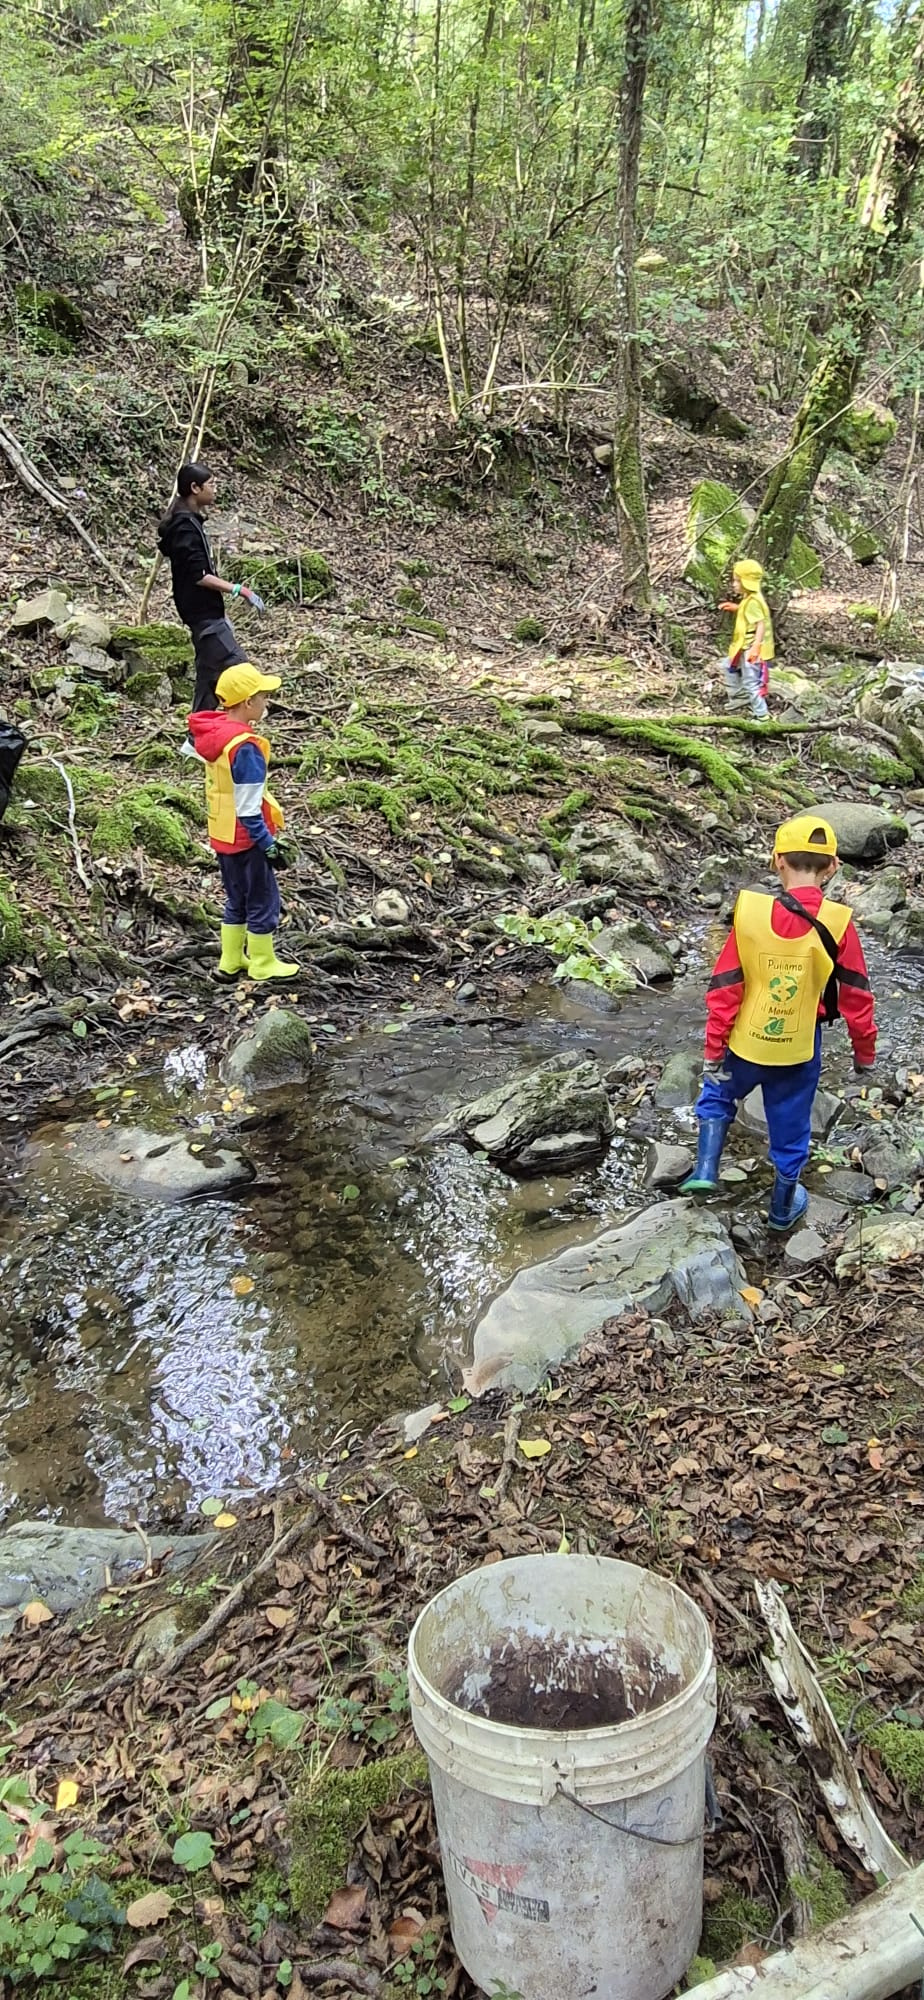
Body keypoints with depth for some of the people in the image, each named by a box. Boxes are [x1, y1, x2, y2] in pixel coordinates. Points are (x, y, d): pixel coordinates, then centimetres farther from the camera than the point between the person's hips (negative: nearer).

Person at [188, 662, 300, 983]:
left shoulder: (213, 733, -1)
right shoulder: (245, 748, -26)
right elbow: (248, 807, -24)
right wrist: (269, 845, -19)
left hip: (222, 835, 9)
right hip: (245, 838, -8)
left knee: (237, 899, 21)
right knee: (263, 901, 8)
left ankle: (231, 961, 29)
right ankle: (263, 965, 19)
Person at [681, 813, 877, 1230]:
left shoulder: (749, 913, -16)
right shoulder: (837, 924, -17)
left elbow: (724, 989, -11)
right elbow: (856, 997, -8)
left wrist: (713, 1050, -1)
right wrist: (865, 1051, 7)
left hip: (745, 1043, 0)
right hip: (799, 1050, 0)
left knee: (718, 1095, 29)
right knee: (790, 1125, 20)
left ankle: (705, 1169, 17)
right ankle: (784, 1206, 38)